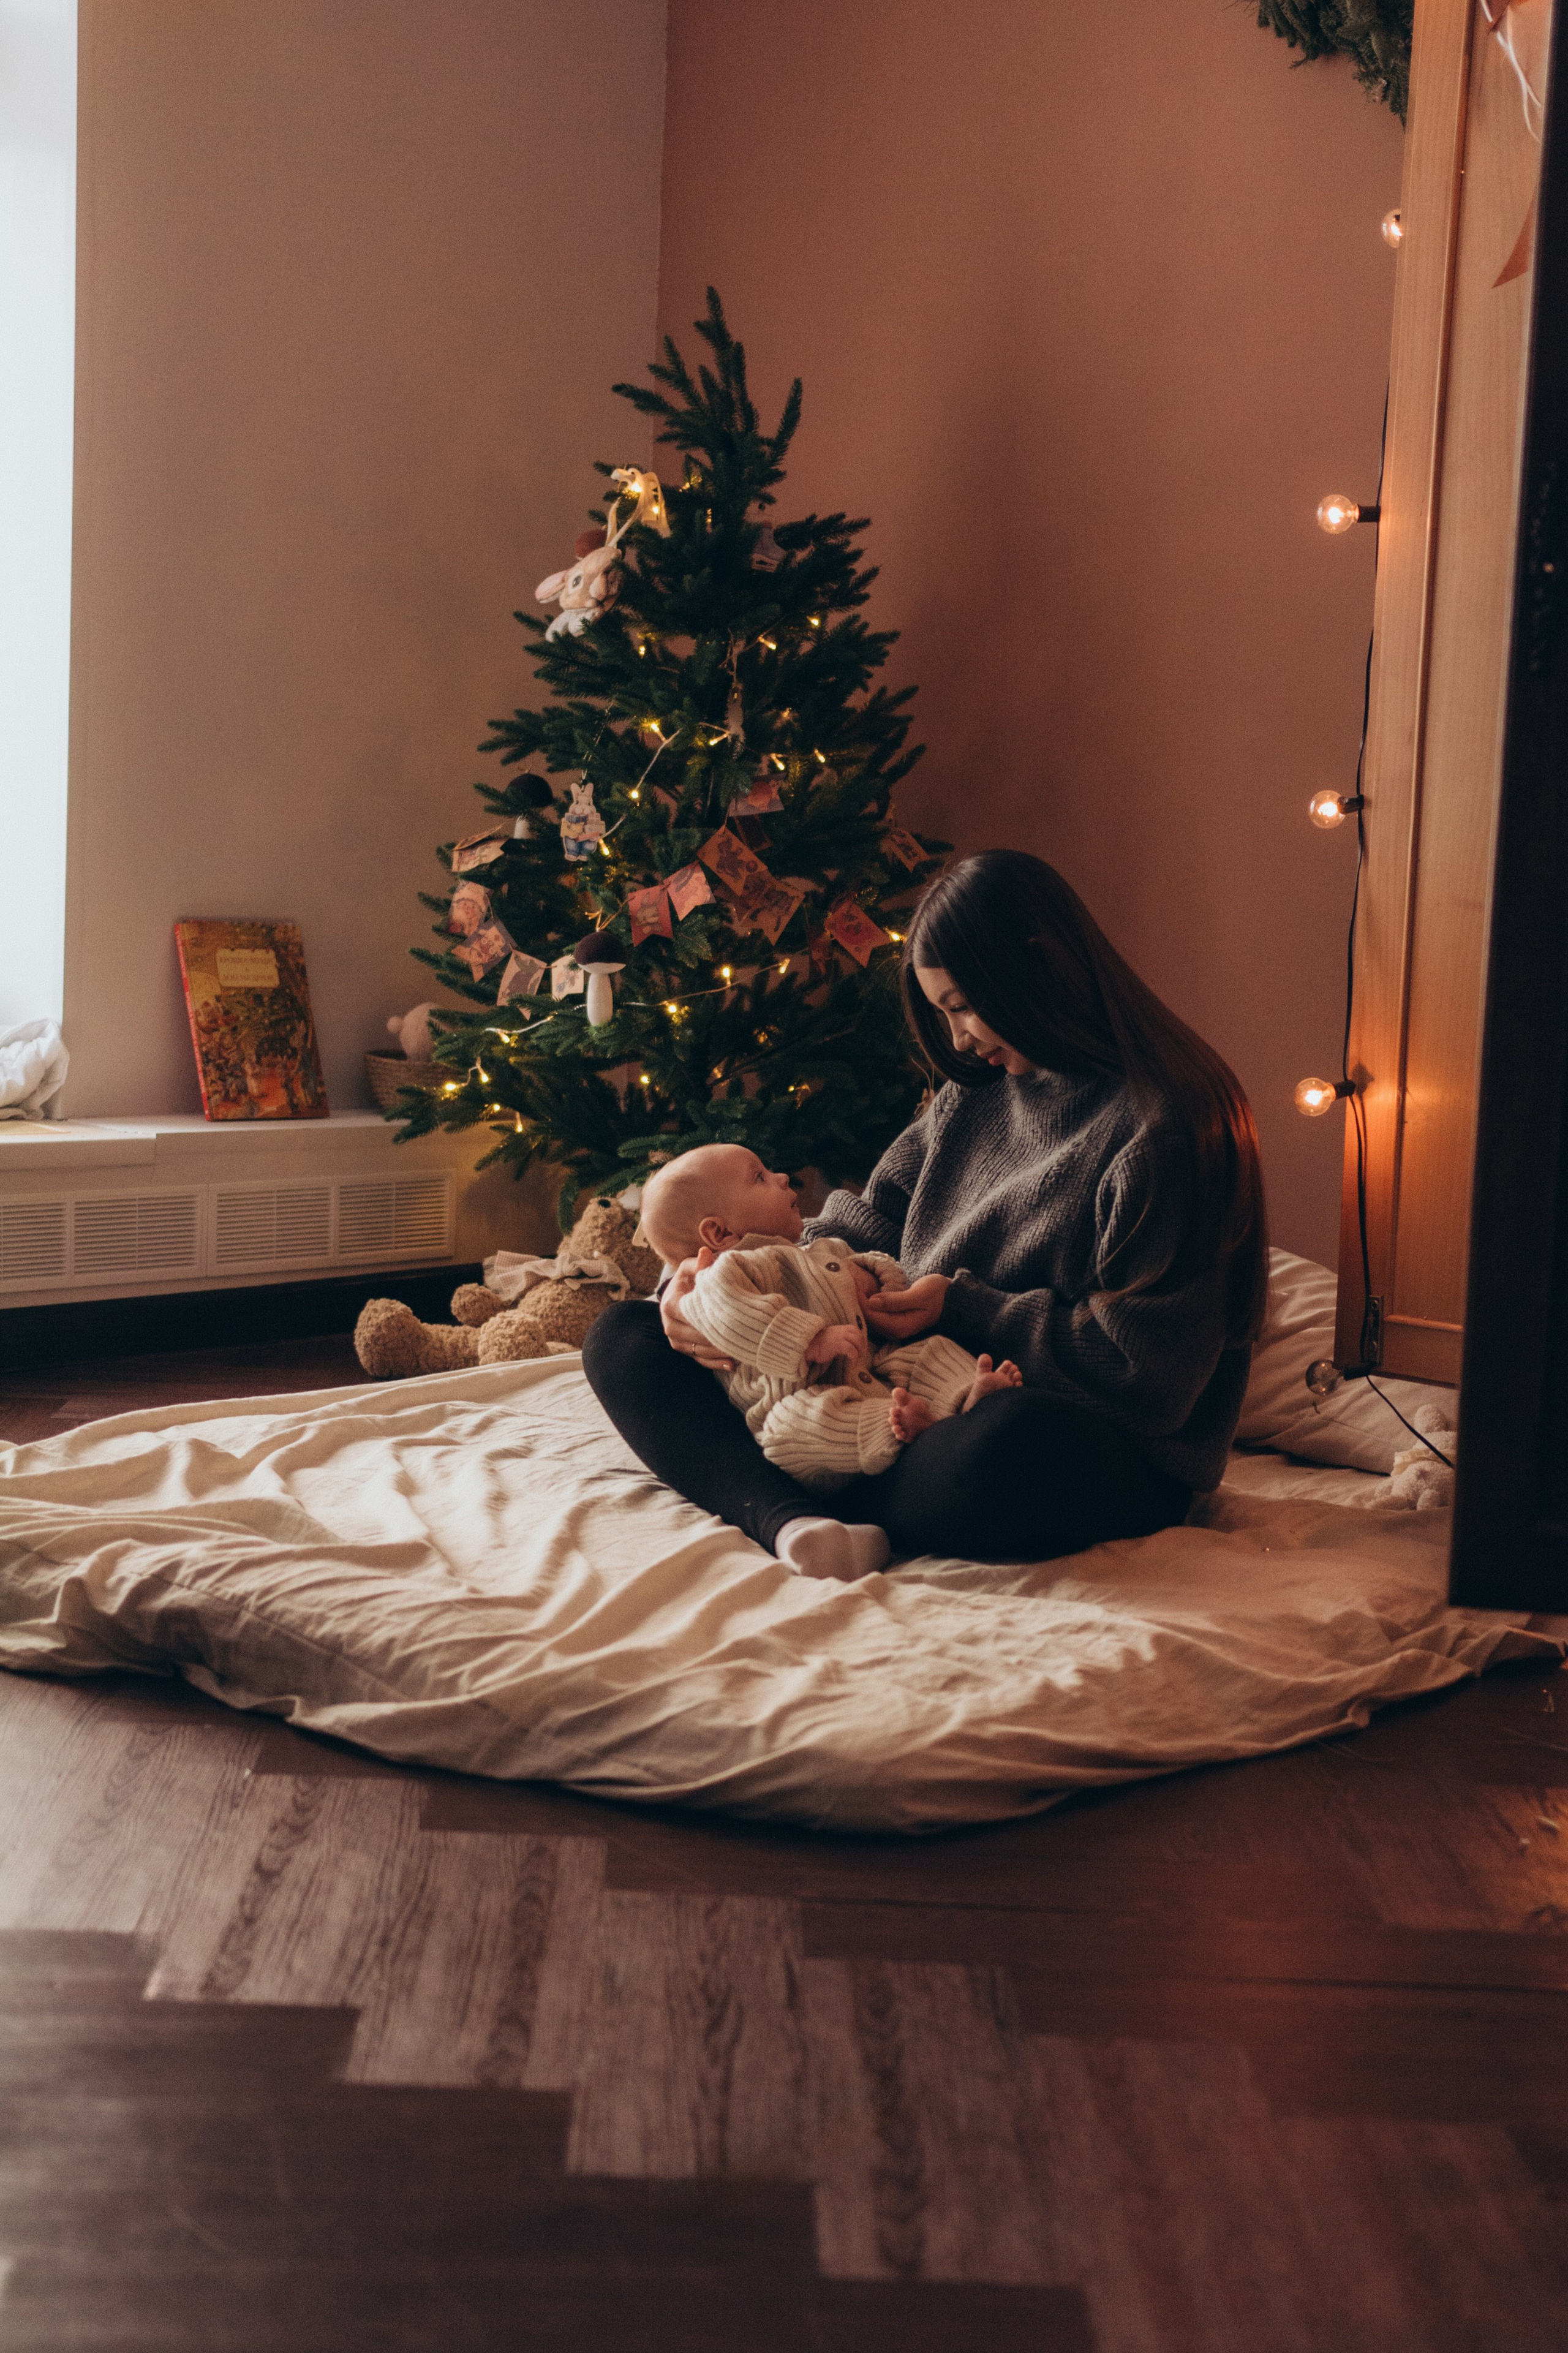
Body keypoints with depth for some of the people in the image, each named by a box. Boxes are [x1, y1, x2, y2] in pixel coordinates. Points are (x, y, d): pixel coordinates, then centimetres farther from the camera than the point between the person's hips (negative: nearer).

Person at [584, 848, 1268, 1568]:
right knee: (622, 1339, 0)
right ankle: (789, 1520, -27)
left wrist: (964, 1308, -15)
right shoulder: (976, 1093, 14)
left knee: (1011, 1446, -47)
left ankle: (828, 1509, -16)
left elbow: (1149, 1370, -16)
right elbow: (868, 1225, 15)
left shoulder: (1168, 1123, -12)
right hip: (927, 1416, 7)